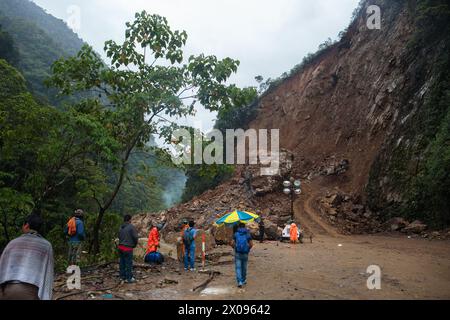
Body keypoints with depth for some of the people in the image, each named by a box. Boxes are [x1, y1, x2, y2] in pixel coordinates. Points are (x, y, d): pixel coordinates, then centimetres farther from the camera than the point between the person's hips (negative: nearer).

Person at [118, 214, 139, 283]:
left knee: (122, 262, 17)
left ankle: (122, 276, 28)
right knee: (128, 263, 2)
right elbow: (135, 237, -15)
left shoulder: (121, 228, 9)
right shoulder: (131, 227, -14)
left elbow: (119, 237, 12)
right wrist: (135, 244, 2)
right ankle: (129, 278, 9)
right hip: (128, 248, -7)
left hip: (121, 247, 8)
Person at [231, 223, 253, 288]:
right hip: (245, 253, 1)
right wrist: (248, 249, 12)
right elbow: (251, 244, -5)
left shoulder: (236, 234, 1)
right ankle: (243, 280, 29)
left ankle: (239, 282, -12)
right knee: (244, 267, 16)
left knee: (238, 268, 1)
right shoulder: (248, 234, 1)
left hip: (237, 253, -1)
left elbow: (232, 243, -7)